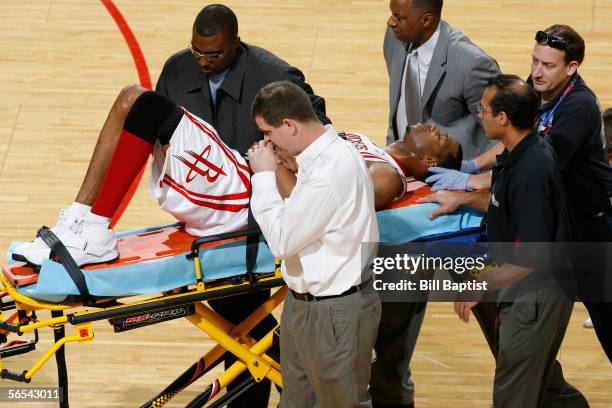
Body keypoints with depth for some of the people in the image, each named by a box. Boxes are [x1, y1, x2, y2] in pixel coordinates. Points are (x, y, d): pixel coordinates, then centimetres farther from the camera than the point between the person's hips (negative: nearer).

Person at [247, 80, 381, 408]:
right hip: (304, 303, 10)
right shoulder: (328, 152, 3)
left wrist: (265, 176, -14)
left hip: (334, 313, -10)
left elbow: (281, 241, -20)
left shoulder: (328, 173, -29)